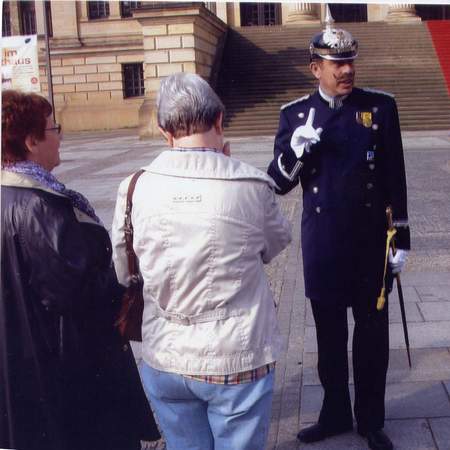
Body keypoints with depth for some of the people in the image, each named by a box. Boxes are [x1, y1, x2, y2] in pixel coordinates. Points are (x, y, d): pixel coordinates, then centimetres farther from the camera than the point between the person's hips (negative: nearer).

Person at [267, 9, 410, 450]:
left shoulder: (380, 106, -1)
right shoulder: (294, 114, 0)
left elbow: (394, 178, 1)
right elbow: (278, 182, -2)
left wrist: (401, 238, 1)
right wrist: (296, 149, -21)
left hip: (370, 241, 0)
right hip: (321, 244, 1)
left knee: (372, 334, 10)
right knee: (329, 334, 13)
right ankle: (335, 414, 31)